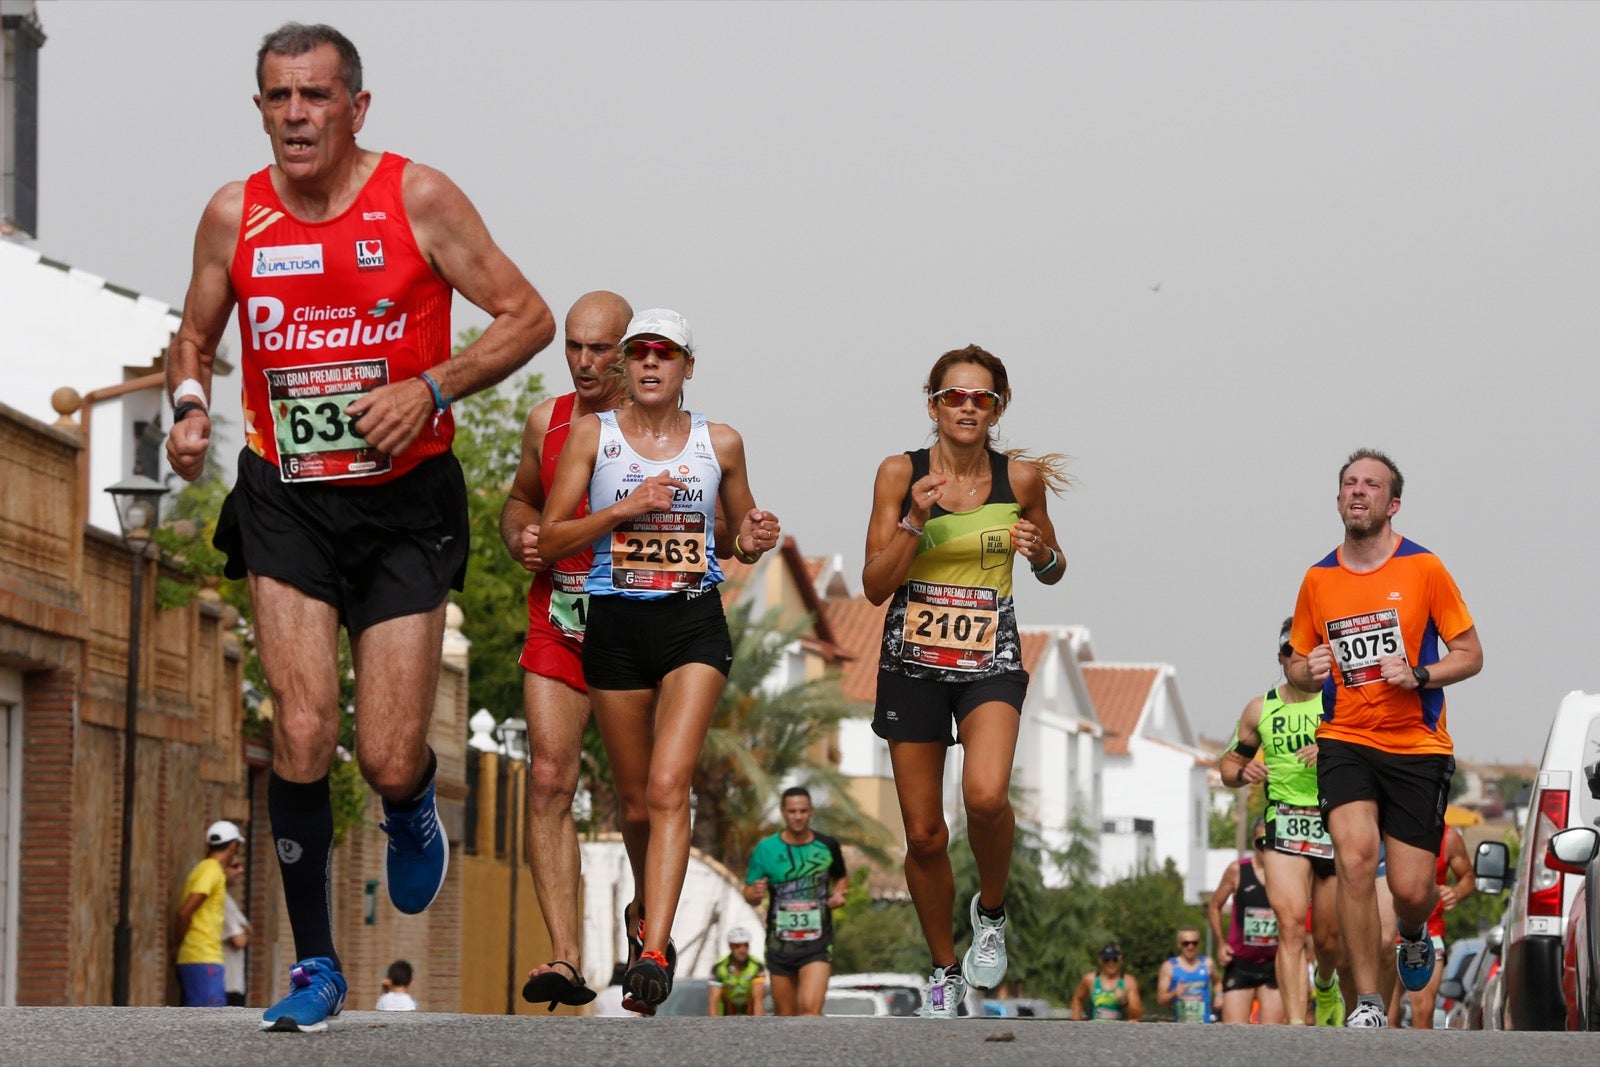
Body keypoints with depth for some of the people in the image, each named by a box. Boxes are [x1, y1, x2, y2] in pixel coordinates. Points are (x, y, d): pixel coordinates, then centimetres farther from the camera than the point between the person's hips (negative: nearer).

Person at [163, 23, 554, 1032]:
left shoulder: (418, 198, -8)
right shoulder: (233, 216, -1)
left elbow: (529, 316, -4)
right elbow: (196, 336, 16)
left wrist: (430, 388, -17)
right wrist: (190, 406, -6)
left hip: (405, 503, -1)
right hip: (287, 501, 1)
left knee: (389, 759, -4)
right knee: (303, 730, -14)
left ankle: (412, 803, 36)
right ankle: (315, 965, 1)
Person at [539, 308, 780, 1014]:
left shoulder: (720, 444, 6)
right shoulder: (591, 435, 3)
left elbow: (740, 537, 19)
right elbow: (550, 539, -1)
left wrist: (754, 541, -4)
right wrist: (623, 508, -14)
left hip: (694, 624, -1)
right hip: (615, 625, 1)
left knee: (668, 787, -18)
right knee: (635, 801, 9)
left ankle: (652, 952, -26)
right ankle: (648, 911, 38)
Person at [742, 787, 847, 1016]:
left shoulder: (827, 846, 1)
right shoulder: (765, 849, -3)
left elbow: (841, 878, 20)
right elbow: (748, 892, 2)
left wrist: (839, 893, -2)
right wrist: (755, 894, -22)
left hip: (817, 945, -1)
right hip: (780, 944, 1)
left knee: (810, 1007, -19)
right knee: (785, 1016, 10)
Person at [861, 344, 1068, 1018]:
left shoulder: (1020, 478, -1)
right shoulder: (900, 474, -3)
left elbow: (1054, 573, 13)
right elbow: (875, 586, -4)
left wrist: (1040, 553, -10)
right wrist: (915, 522, -17)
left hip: (991, 660, -1)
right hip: (913, 660, 1)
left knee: (986, 795, -28)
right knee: (924, 835, 4)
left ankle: (991, 910, 2)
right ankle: (944, 969, 26)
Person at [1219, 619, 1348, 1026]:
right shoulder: (1260, 709, 11)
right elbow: (1228, 767, 20)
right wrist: (1243, 772, -3)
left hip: (1336, 821, 0)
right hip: (1284, 822, 0)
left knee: (1330, 938, 8)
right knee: (1290, 923, -19)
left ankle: (1326, 984, 43)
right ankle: (1296, 1026, -26)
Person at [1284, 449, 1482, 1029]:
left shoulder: (1424, 568, -3)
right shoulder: (1317, 579, 6)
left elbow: (1470, 655, 1)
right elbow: (1298, 668, 17)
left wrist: (1419, 676, -17)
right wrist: (1308, 672, -7)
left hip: (1417, 746, -1)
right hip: (1345, 742, 1)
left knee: (1412, 889, -2)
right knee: (1355, 858, -22)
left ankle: (1413, 933, 37)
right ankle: (1367, 1004, -14)